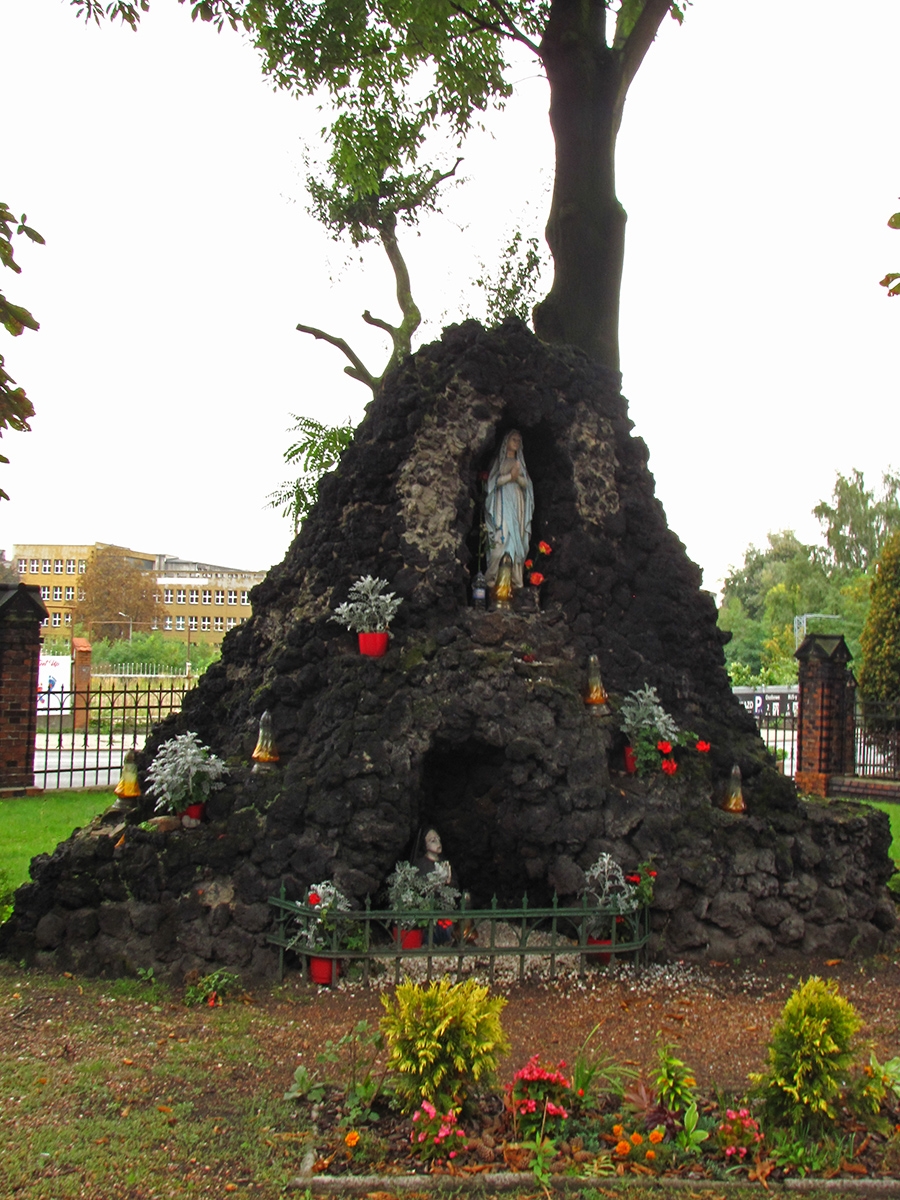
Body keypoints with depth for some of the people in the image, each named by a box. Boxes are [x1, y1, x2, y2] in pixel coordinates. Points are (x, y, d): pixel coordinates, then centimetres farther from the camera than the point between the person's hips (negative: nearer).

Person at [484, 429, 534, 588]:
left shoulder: (520, 462, 20)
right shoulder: (499, 461, 9)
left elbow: (526, 484, 10)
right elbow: (493, 481, -3)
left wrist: (518, 477, -10)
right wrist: (510, 475, -13)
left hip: (518, 503, 4)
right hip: (503, 502, -4)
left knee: (517, 538, -4)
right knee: (503, 537, -17)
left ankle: (515, 577, -6)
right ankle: (493, 576, -15)